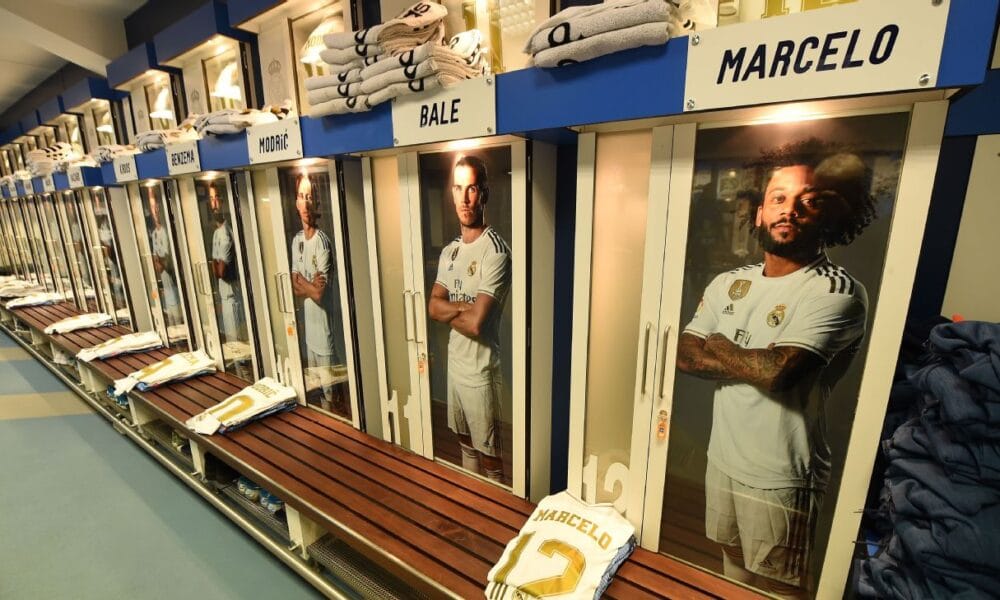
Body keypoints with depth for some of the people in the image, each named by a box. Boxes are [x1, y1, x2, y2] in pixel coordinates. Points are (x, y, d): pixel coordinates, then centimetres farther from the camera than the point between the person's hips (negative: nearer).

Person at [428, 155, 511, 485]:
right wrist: (464, 307, -18)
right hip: (455, 364, 8)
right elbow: (432, 307, -1)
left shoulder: (495, 251, -20)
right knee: (466, 445, 26)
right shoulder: (449, 251, 6)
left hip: (481, 371, -8)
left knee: (489, 455, 10)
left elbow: (476, 323, -26)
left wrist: (449, 313, -7)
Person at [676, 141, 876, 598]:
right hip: (722, 459, 6)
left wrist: (717, 348, -11)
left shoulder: (837, 291, -16)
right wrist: (751, 361, -17)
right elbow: (684, 355, -4)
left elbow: (777, 371, -29)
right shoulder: (727, 283, 2)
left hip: (779, 478, -5)